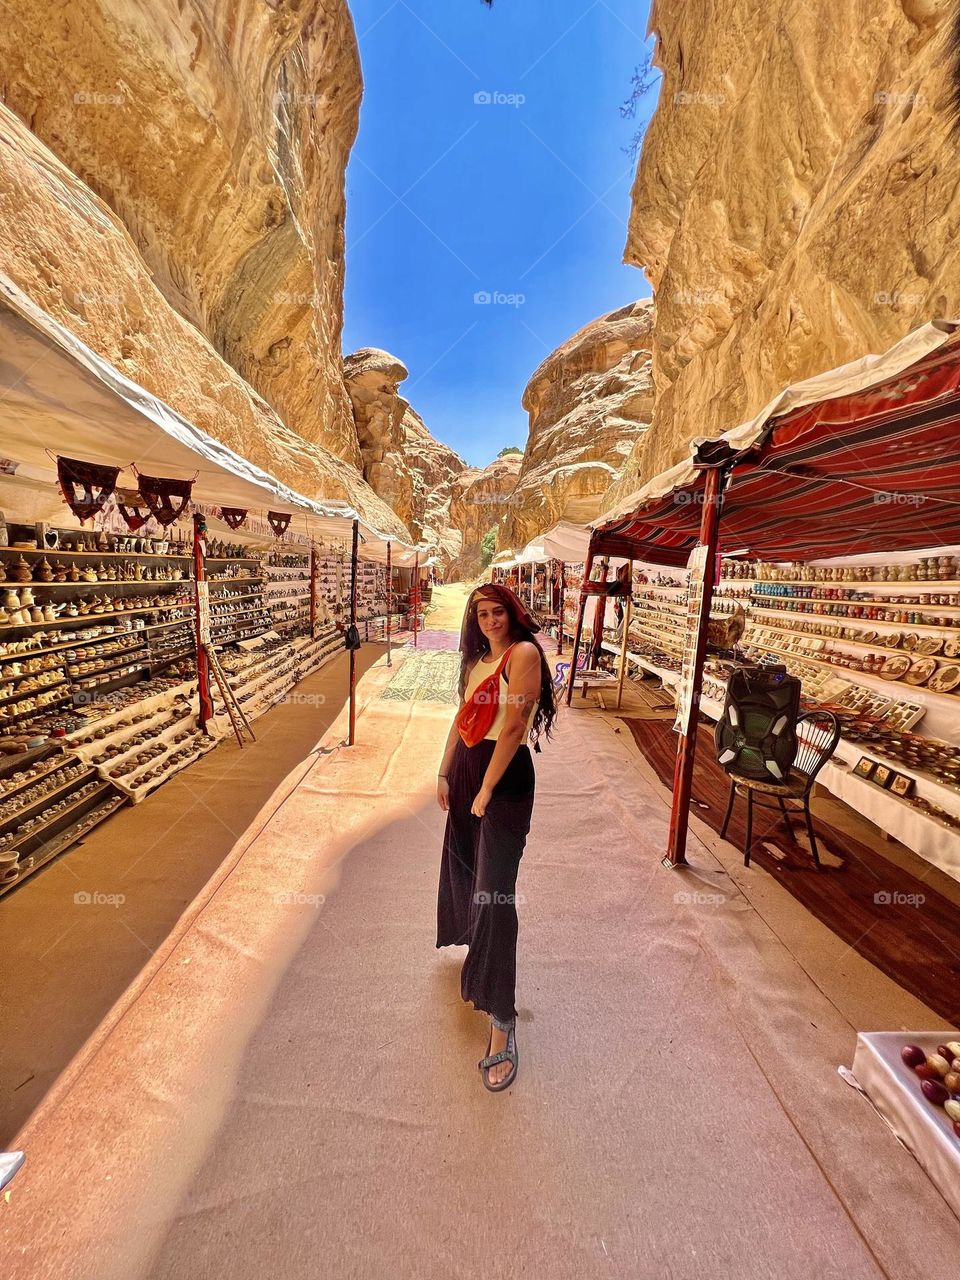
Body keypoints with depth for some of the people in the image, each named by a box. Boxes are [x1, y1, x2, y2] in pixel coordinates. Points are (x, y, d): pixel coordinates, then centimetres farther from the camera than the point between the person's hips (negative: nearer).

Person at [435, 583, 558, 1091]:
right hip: (466, 766, 8)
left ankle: (502, 1024, 10)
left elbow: (514, 727, -20)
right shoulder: (476, 658, 12)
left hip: (506, 774, -8)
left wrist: (487, 789, -17)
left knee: (495, 887, -5)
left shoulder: (524, 653, -14)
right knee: (463, 861, 24)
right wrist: (445, 773, 13)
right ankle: (476, 943, 55)